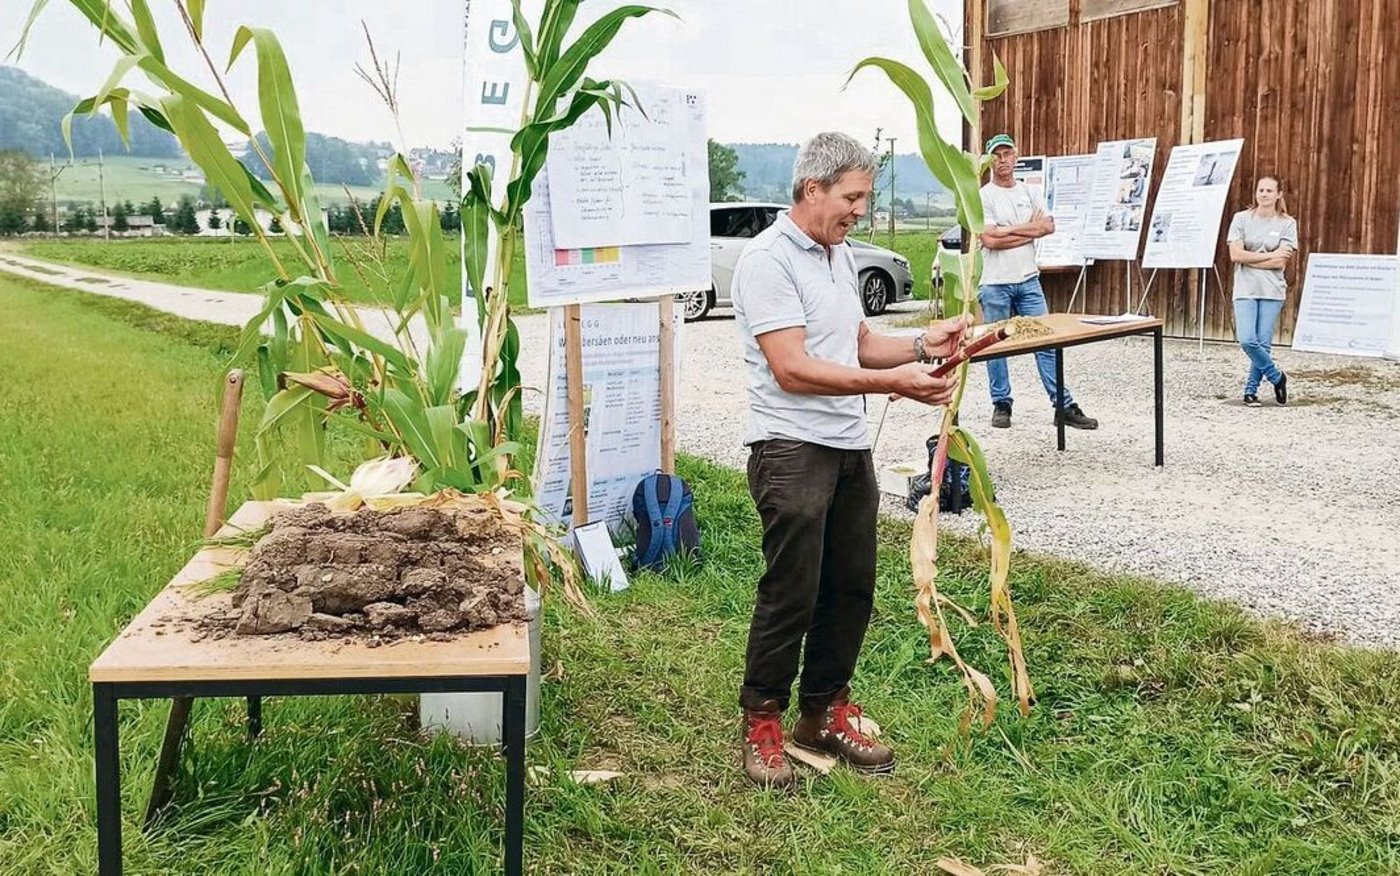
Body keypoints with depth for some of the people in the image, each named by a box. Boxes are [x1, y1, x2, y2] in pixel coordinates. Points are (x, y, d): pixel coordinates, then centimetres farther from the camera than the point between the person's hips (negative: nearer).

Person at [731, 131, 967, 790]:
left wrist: (920, 346, 4)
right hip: (792, 447, -9)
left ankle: (824, 712, 28)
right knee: (791, 594, -4)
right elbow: (792, 369, -20)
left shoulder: (839, 254, 16)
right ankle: (762, 723, 13)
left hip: (849, 446, 9)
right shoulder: (768, 259, -13)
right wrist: (894, 382, -22)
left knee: (851, 588, 13)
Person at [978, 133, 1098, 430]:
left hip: (1028, 280, 4)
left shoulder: (1028, 192, 11)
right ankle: (1001, 405, 17)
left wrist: (1010, 230, -10)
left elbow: (1048, 226, 0)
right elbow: (989, 239, -16)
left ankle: (1064, 406, 1)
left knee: (1046, 342, 1)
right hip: (996, 283, -4)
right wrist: (1029, 231, -8)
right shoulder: (984, 197, -4)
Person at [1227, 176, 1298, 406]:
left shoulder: (1287, 223, 3)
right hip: (1245, 290, 0)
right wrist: (1270, 255, -6)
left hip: (1272, 291, 0)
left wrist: (1248, 259, -7)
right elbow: (1235, 255, -6)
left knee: (1263, 344, -2)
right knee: (1247, 341, -13)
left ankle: (1251, 390, 14)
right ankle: (1277, 378, 9)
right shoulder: (1241, 219, 3)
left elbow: (1281, 261, -6)